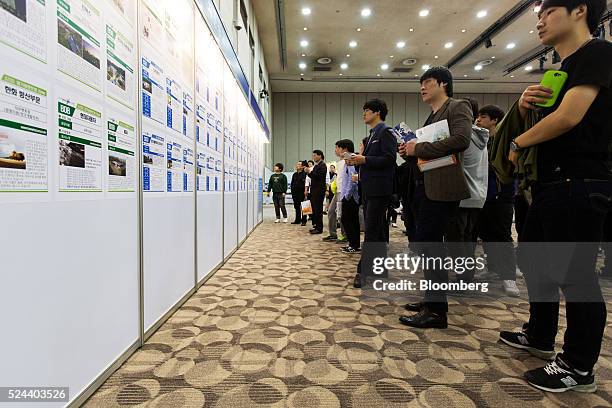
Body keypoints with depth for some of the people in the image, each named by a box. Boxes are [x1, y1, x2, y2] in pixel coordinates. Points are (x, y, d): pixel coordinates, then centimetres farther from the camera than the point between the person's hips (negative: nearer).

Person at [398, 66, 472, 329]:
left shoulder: (458, 107, 0)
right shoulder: (431, 117, 24)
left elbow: (461, 140, -18)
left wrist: (418, 149, -15)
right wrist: (410, 152, 4)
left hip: (441, 187, -9)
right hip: (423, 187, 9)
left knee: (426, 244, -12)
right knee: (428, 245, 11)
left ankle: (436, 311, -2)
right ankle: (434, 300, 23)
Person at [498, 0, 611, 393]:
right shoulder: (558, 72, 19)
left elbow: (568, 118, -20)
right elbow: (540, 120, 23)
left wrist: (518, 143, -4)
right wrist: (526, 103, -1)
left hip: (580, 184, -10)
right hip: (551, 183, 10)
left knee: (574, 274, -2)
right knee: (534, 258, 17)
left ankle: (579, 368, 14)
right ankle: (540, 336, 34)